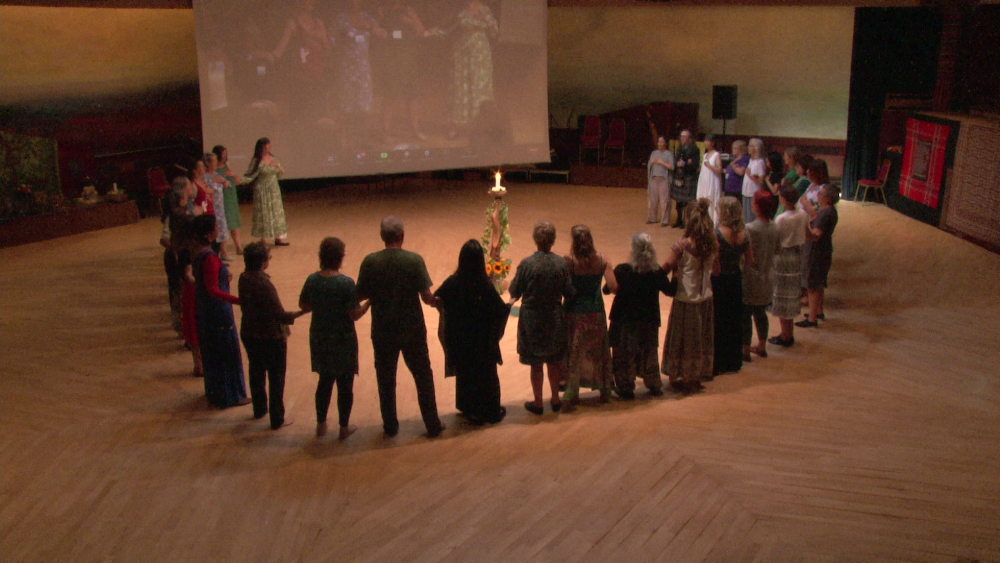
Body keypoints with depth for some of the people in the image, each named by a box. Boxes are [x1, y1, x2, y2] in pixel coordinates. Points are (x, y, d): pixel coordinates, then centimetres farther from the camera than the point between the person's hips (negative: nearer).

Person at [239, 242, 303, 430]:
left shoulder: (244, 278, -6)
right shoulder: (265, 285, -28)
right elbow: (281, 316, -25)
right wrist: (302, 311, -14)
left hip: (249, 335, 8)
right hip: (271, 338, -7)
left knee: (256, 373, 24)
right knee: (276, 379, 8)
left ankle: (260, 409, 41)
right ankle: (277, 419, 17)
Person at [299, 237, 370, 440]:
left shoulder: (312, 280, -7)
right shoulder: (346, 283, -21)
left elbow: (303, 305, 6)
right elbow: (355, 315, -18)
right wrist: (370, 302, -4)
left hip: (319, 339, 5)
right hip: (343, 341, -5)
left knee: (325, 381, 22)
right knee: (345, 385, 12)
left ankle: (321, 424, 31)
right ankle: (344, 427, 24)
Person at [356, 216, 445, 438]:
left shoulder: (370, 262, -10)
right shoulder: (414, 260, -14)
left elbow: (361, 295, -3)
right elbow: (427, 296, -15)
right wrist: (437, 302, 6)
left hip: (382, 330, 1)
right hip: (412, 329, -1)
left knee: (386, 379, 17)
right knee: (423, 376, 14)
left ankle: (390, 425, 27)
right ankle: (433, 425, 20)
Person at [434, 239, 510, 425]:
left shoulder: (452, 282, -14)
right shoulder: (485, 285, -22)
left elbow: (435, 299, -3)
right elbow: (499, 310, -16)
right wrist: (510, 304, 6)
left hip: (460, 341, 2)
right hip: (483, 341, -2)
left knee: (464, 373, 20)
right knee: (487, 374, 16)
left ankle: (469, 409, 31)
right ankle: (491, 411, 29)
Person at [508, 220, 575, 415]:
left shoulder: (526, 264, -17)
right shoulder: (562, 263, -11)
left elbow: (515, 292, -9)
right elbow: (569, 293, -5)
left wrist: (513, 300, 12)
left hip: (531, 320, -2)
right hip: (555, 318, 2)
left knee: (536, 364, 11)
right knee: (554, 361, 18)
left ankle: (538, 403, 20)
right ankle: (555, 400, 29)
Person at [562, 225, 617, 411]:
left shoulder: (569, 260, -17)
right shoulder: (602, 259, -10)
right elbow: (613, 287, -16)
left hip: (574, 313, -2)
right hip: (596, 312, 2)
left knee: (573, 353, 9)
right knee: (599, 349, 19)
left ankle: (571, 396, 9)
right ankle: (605, 390, 32)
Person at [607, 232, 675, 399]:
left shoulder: (622, 270, -20)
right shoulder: (658, 272, -12)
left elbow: (607, 289, -11)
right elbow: (671, 291, 1)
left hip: (625, 320, -3)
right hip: (649, 321, 3)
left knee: (624, 355, 13)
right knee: (648, 352, 21)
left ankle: (626, 388, 20)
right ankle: (654, 386, 33)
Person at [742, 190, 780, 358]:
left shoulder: (750, 229, -23)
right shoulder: (774, 227, -4)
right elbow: (777, 250, 8)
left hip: (751, 278, -6)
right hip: (767, 278, 6)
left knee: (746, 315, 6)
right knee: (760, 313, 20)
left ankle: (745, 349, 15)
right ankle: (762, 346, 31)